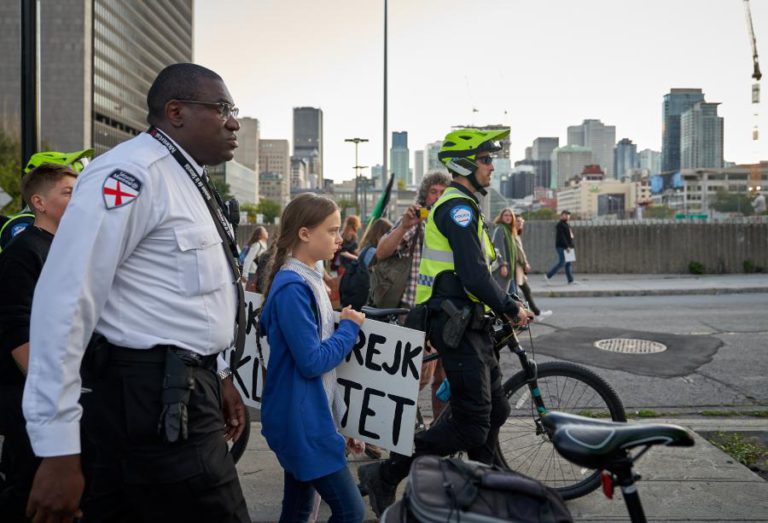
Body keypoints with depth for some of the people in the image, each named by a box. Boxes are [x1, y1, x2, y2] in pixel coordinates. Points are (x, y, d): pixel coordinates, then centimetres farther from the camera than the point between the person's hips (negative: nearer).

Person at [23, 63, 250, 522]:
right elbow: (64, 302, -22)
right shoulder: (133, 173, -17)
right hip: (148, 399, -9)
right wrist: (58, 450, -21)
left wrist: (218, 373, 23)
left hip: (177, 394, 9)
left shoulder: (189, 180, 14)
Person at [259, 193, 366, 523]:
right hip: (302, 421, -9)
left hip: (306, 417, 9)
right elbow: (312, 361, -23)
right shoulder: (292, 288, -21)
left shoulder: (309, 280, 9)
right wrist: (350, 328, -12)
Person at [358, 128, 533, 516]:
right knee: (471, 425, -9)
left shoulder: (460, 205, 20)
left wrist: (505, 304, 17)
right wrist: (511, 309, -11)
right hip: (456, 325, -11)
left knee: (494, 410, 15)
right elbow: (474, 276, -22)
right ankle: (384, 476, 0)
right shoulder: (459, 207, -14)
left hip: (467, 322, 11)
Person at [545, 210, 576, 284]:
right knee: (562, 263, -12)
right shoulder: (560, 225, -11)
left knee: (569, 263, 6)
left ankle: (570, 280, 7)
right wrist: (567, 247, -23)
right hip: (562, 247, -10)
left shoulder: (566, 225, 20)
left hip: (567, 247, 10)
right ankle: (548, 275, -5)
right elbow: (561, 237, -19)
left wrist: (570, 246, 16)